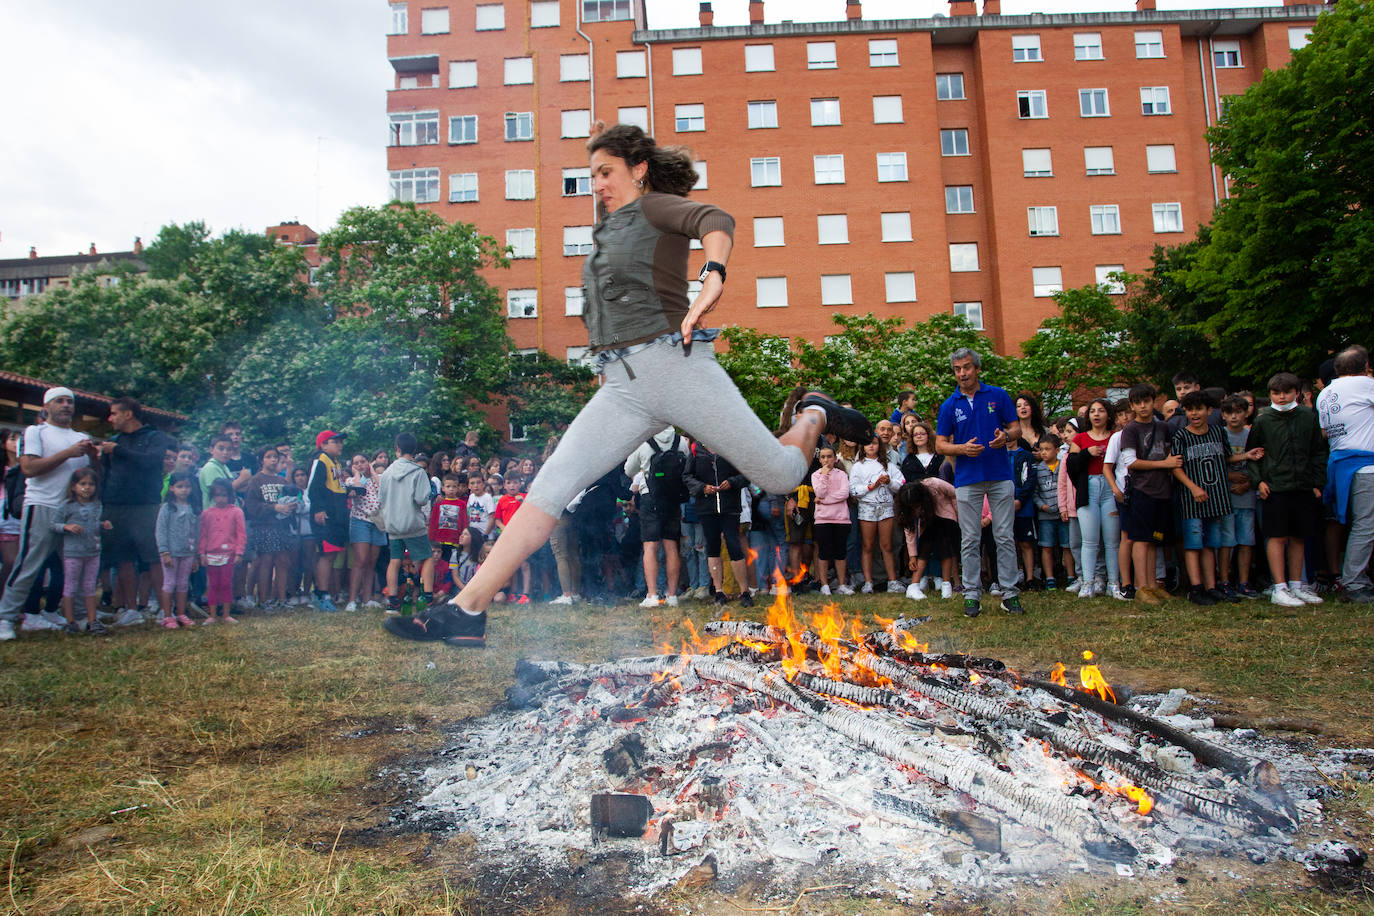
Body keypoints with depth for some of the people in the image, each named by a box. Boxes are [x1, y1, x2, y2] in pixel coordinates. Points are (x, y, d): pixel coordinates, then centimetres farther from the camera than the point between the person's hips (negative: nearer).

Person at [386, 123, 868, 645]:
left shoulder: (656, 206, 4)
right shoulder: (609, 231, 27)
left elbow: (717, 221, -18)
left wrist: (712, 278, -35)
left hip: (674, 364, -6)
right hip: (620, 387, 6)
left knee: (781, 475, -2)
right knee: (551, 486, -11)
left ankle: (814, 415, 32)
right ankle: (468, 609, -14)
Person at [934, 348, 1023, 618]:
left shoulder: (998, 395, 5)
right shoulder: (949, 405, 6)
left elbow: (1016, 429, 7)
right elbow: (940, 444, 5)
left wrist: (1005, 437, -16)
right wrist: (962, 448, -15)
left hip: (1000, 476, 0)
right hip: (967, 479, 1)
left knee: (1005, 537, 2)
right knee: (970, 540, 3)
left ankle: (1010, 593, 9)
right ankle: (972, 594, 10)